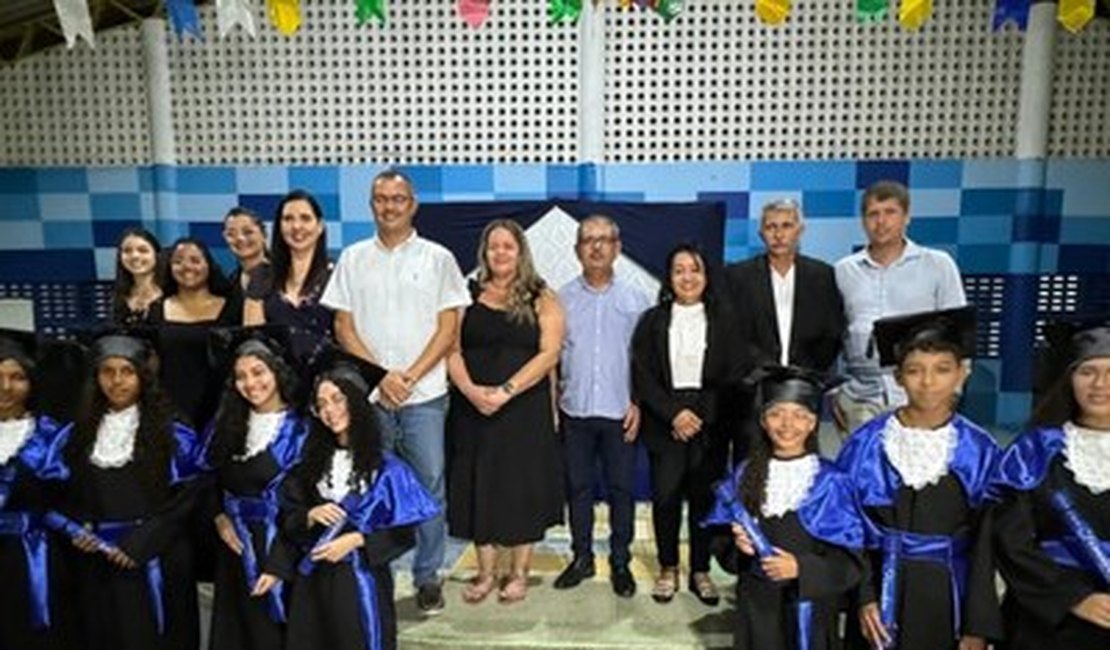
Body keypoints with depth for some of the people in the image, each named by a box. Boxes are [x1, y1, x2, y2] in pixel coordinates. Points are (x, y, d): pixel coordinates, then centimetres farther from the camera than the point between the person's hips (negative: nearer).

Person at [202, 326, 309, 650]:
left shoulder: (298, 430, -11)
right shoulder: (227, 424, 6)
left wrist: (278, 563, -18)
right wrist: (218, 517, -2)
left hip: (276, 547, -5)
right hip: (235, 547, 5)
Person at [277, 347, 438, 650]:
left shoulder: (385, 467, -7)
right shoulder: (310, 462, 6)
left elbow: (404, 534, -7)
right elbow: (288, 521, 6)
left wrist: (356, 539, -17)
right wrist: (310, 516, -13)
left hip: (361, 581, -3)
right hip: (312, 582, 4)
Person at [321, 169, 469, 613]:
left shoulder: (438, 258, 3)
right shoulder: (353, 259, 8)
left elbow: (448, 328, -1)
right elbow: (343, 327, 5)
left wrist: (410, 376, -10)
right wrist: (381, 376, -8)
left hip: (424, 394, -1)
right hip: (367, 393, 2)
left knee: (429, 486, 2)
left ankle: (427, 576, 17)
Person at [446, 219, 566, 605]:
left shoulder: (542, 300, 1)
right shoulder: (468, 297, 8)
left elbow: (549, 354, -9)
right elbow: (452, 349, 1)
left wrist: (506, 391, -18)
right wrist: (471, 390, -15)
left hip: (525, 408, -2)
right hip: (474, 409, 2)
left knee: (522, 487, 3)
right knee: (478, 486, 7)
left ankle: (519, 573, 19)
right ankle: (486, 573, 21)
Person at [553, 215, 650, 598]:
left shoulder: (634, 299, 2)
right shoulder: (562, 298, 3)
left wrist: (639, 404, -4)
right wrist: (551, 404, 0)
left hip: (620, 412, -1)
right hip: (574, 411, 1)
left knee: (621, 489, 8)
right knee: (578, 487, 11)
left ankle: (620, 562, 22)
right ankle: (582, 557, 26)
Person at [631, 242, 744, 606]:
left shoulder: (723, 320, 6)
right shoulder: (652, 321, 7)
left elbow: (732, 376, 1)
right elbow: (642, 375, 0)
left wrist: (701, 415, -9)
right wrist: (673, 413, -11)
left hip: (710, 424, 0)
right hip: (664, 423, 0)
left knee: (704, 497, 3)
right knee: (665, 496, -2)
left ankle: (700, 572, 18)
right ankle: (668, 569, 16)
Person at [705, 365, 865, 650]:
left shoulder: (830, 483, -9)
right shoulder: (745, 476, -1)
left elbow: (850, 560, -8)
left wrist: (800, 568, -22)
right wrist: (735, 542, -14)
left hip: (809, 607, -2)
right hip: (756, 605, 2)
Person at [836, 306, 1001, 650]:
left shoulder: (979, 451, -6)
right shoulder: (868, 443, -8)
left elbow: (985, 544, -4)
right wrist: (864, 597, -11)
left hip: (949, 598, 0)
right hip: (881, 592, 0)